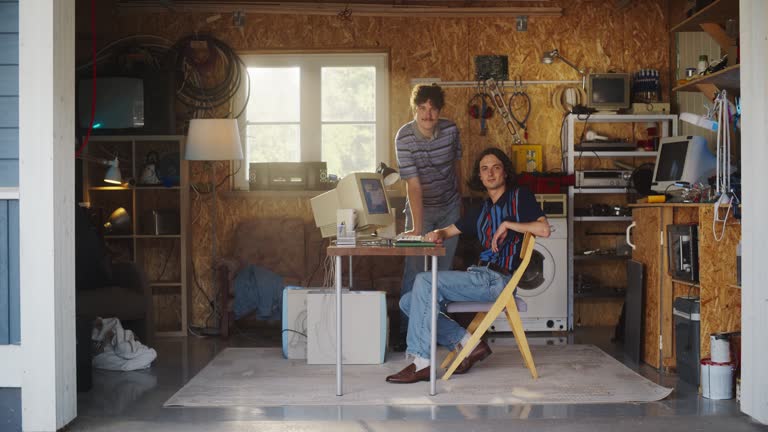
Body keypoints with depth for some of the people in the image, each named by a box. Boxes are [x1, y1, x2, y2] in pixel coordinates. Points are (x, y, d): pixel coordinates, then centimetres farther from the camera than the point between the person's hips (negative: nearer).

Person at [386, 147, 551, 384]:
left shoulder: (520, 197, 4)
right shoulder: (482, 210, 25)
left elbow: (544, 229, -11)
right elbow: (450, 231, 28)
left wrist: (508, 224, -11)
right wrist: (438, 235, 5)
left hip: (497, 280, -8)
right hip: (480, 276, 8)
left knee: (424, 281, -23)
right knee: (408, 302, -2)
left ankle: (421, 362, -22)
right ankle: (470, 344, -6)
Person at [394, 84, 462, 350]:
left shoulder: (450, 130, -12)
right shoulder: (404, 138, -22)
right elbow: (414, 185, -27)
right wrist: (417, 227, -32)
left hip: (450, 208, 3)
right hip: (420, 208, -3)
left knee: (444, 270, 7)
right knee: (414, 270, -7)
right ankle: (407, 331, 2)